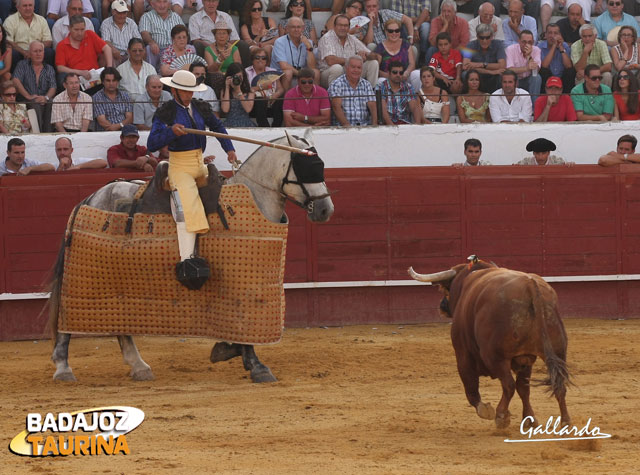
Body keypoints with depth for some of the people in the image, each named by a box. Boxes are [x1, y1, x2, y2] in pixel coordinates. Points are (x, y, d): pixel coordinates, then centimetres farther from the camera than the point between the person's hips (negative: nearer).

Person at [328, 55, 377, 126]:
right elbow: (336, 107, -10)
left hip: (365, 126, 3)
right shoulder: (336, 85, 2)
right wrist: (346, 124, -26)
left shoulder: (366, 85, 15)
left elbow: (372, 106, 5)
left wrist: (374, 124, -15)